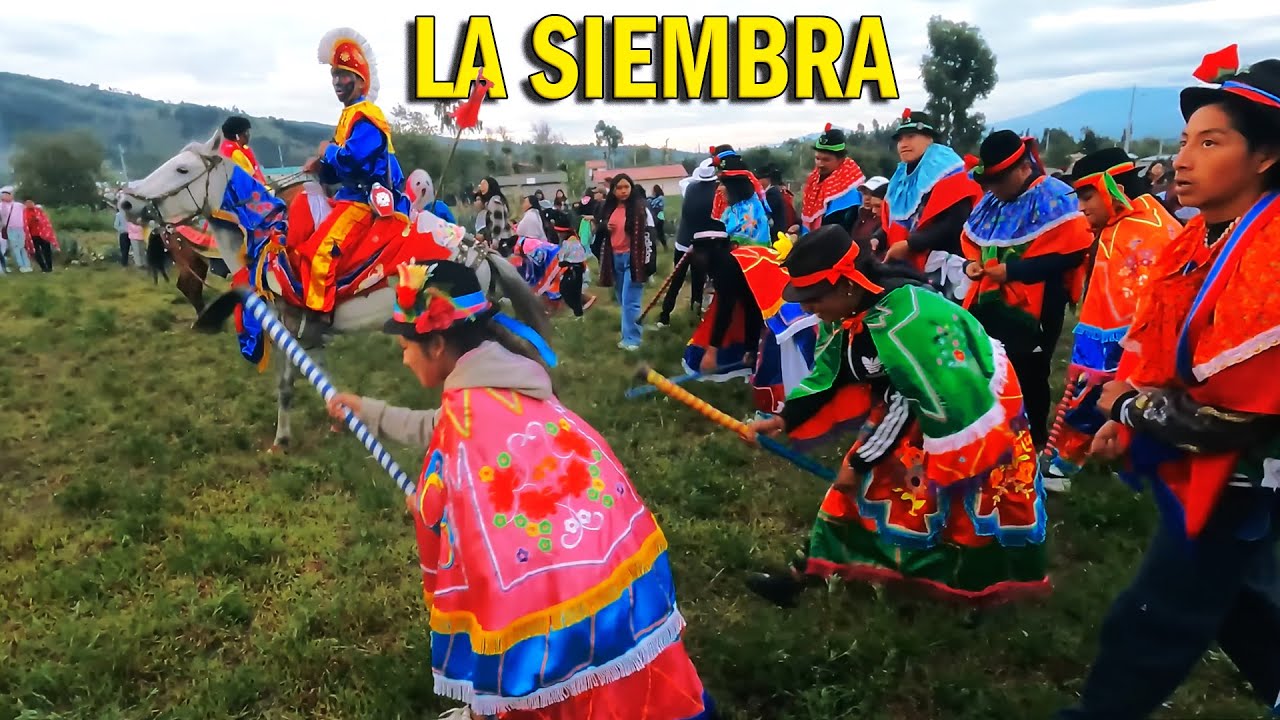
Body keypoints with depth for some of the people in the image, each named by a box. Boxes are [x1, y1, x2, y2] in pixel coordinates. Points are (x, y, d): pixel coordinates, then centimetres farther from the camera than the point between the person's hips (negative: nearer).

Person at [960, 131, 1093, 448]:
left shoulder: (1054, 198, -12)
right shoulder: (990, 202, 13)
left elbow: (1071, 252, -19)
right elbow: (972, 241, 23)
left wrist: (1012, 271, -21)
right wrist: (972, 262, -1)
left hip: (1033, 309, -7)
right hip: (989, 306, 7)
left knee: (1028, 378, 3)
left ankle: (1034, 441, 21)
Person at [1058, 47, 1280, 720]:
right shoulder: (1195, 240, 2)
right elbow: (1150, 345, 8)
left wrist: (1133, 410, -15)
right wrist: (1127, 405, -9)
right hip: (1196, 463, 9)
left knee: (1150, 627, 1)